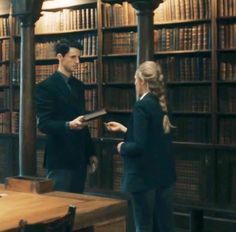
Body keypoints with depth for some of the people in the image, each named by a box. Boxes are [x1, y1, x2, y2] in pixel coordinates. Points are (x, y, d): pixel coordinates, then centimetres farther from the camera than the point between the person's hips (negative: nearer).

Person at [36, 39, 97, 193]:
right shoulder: (46, 87, -9)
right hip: (60, 158, -7)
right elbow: (43, 124, -16)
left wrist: (90, 152, 16)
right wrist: (69, 125, -32)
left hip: (79, 157, 7)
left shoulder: (79, 86, 14)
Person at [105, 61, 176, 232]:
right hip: (165, 174, 8)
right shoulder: (160, 105, 8)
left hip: (145, 176, -8)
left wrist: (122, 147, -4)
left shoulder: (142, 106, -16)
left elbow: (139, 146, -23)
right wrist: (123, 129, 25)